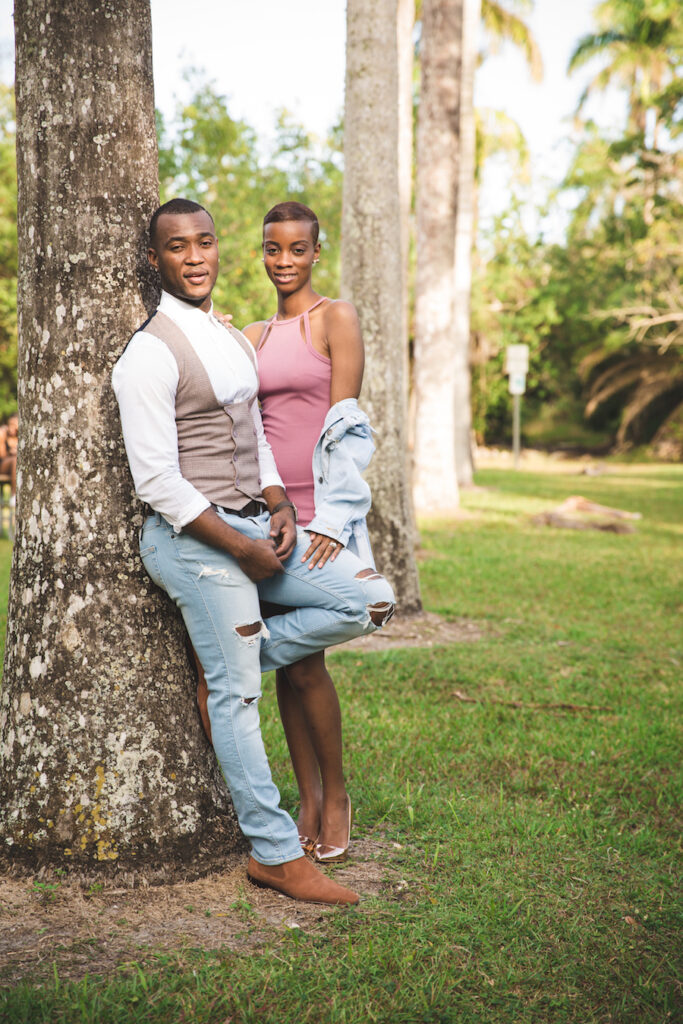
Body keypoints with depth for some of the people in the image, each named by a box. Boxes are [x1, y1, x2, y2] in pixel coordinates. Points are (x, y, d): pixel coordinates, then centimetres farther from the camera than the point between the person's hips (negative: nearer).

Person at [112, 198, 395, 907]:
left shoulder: (233, 341, 13)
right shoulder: (150, 354, -13)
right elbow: (157, 484, -17)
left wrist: (279, 509, 2)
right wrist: (243, 548, -15)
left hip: (252, 527, 8)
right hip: (193, 539, -8)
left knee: (370, 601, 2)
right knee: (238, 695, -4)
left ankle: (217, 662, 7)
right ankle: (276, 854, 7)